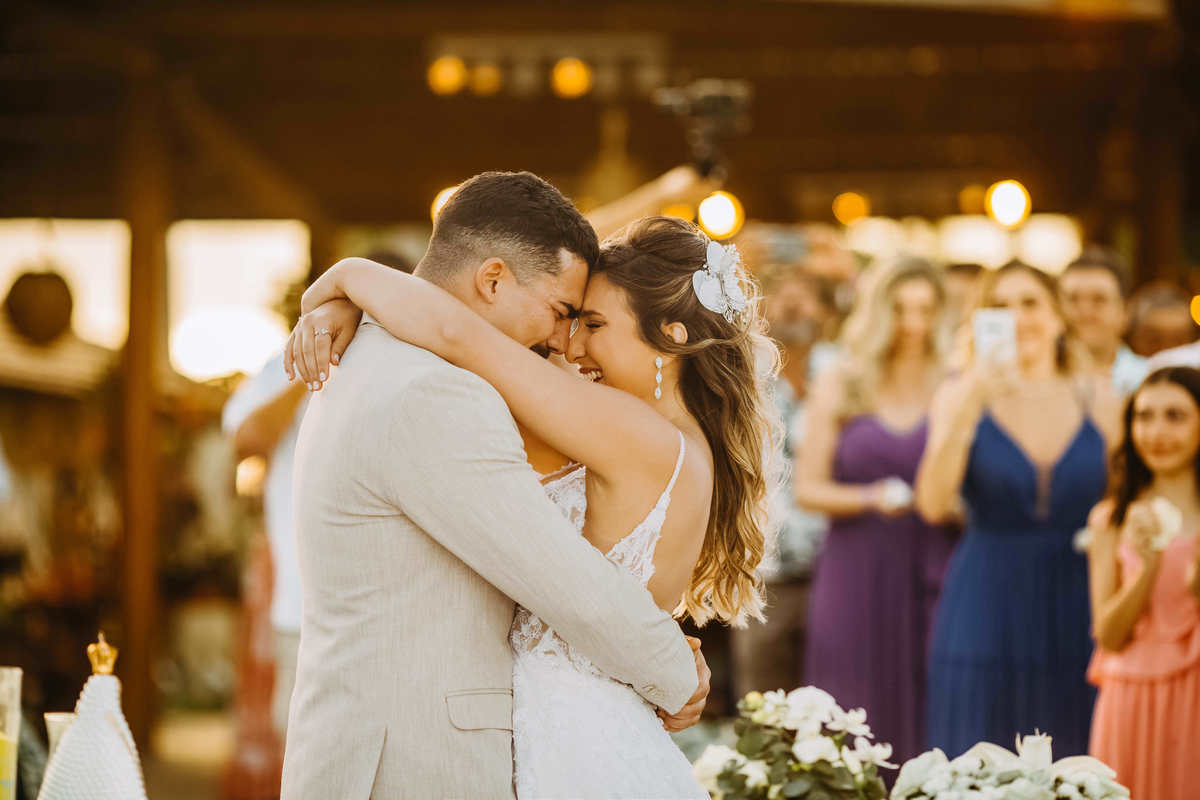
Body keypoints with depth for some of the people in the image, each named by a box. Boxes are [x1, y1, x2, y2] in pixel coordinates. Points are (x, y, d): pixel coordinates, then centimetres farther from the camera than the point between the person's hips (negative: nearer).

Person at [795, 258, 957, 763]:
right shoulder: (839, 388, 7)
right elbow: (808, 489, 3)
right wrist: (870, 498, -12)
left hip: (930, 573, 0)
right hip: (857, 575, 0)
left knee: (927, 715, -4)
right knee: (858, 718, -1)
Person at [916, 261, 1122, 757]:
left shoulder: (1099, 401, 5)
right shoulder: (961, 395, 0)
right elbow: (934, 504, -14)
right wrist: (969, 405, -21)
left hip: (1074, 615, 2)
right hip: (986, 611, -2)